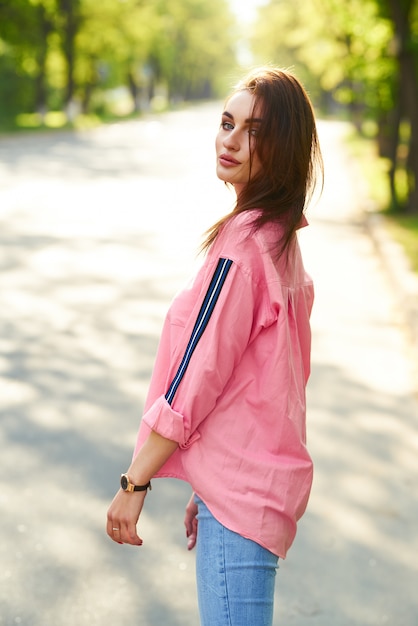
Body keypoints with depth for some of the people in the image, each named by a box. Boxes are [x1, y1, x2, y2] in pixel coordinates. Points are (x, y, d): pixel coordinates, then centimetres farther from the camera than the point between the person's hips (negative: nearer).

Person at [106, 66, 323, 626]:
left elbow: (196, 380, -18)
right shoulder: (281, 237, 11)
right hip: (264, 475, 10)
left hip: (238, 492, -10)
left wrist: (134, 483, -10)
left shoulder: (242, 243, -18)